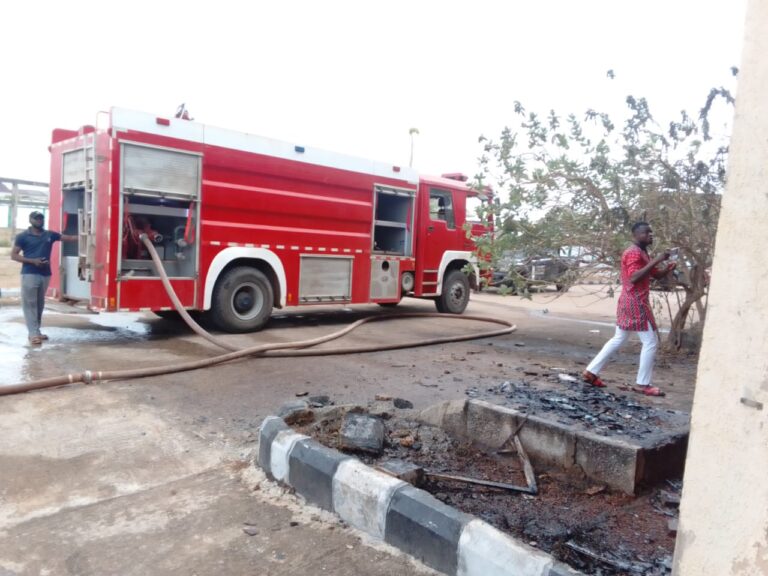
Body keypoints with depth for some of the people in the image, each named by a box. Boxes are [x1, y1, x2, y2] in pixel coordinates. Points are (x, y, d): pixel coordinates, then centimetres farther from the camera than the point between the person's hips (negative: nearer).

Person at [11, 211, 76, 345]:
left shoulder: (50, 235, 9)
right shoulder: (23, 236, -2)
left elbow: (69, 238, 11)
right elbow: (14, 255, -3)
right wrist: (33, 261, -15)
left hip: (45, 274, 5)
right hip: (29, 274, -5)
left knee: (40, 304, 12)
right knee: (30, 304, -4)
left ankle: (36, 331, 20)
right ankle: (33, 334, -6)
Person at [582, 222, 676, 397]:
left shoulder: (642, 253, 20)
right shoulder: (634, 253, -14)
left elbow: (656, 274, 21)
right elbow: (633, 277, -27)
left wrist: (667, 268, 0)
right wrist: (655, 261, -27)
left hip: (630, 302, 10)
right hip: (636, 303, -10)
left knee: (618, 339, 14)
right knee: (650, 342, -3)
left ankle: (591, 372, 13)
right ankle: (643, 384, 3)